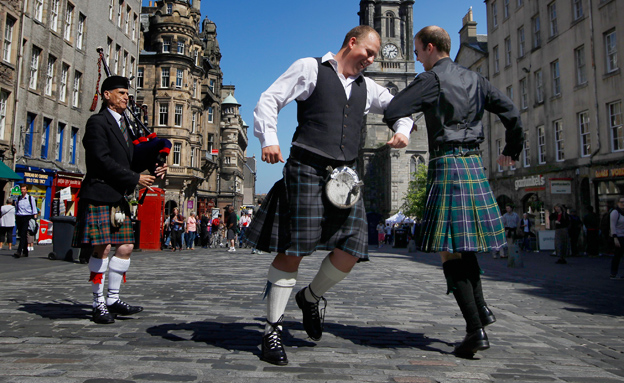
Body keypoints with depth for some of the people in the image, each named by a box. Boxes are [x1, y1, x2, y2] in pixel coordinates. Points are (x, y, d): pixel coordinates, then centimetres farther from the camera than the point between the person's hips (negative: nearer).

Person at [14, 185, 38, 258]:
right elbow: (16, 208, 18)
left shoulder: (31, 198, 1)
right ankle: (25, 252, 16)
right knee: (21, 235, 7)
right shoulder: (19, 198, 13)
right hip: (19, 218, 5)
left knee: (23, 235, -13)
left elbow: (34, 209, 0)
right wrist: (16, 217, 11)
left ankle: (19, 252, -18)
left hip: (27, 217, -5)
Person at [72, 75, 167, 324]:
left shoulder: (124, 124, 21)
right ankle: (99, 303, 5)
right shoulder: (97, 122, -4)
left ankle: (113, 299, 14)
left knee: (126, 247, 5)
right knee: (103, 248, -8)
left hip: (119, 197, 8)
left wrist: (155, 170, 2)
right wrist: (135, 179, -15)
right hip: (100, 194, -8)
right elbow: (103, 160, -15)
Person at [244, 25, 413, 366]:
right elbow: (269, 100, 2)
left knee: (351, 249, -5)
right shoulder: (310, 68, 8)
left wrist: (403, 130, 12)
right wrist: (269, 139, -15)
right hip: (306, 169, -5)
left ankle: (311, 298, 24)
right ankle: (272, 331, 6)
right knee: (292, 249, -7)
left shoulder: (366, 87, 23)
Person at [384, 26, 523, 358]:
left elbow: (391, 112, -10)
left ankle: (476, 330, -6)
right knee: (463, 243, 21)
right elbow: (511, 113, 13)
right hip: (474, 162, 8)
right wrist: (511, 151, 25)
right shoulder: (474, 80, 15)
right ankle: (481, 308, 22)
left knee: (449, 250, -4)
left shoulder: (432, 79, -4)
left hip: (446, 163, -7)